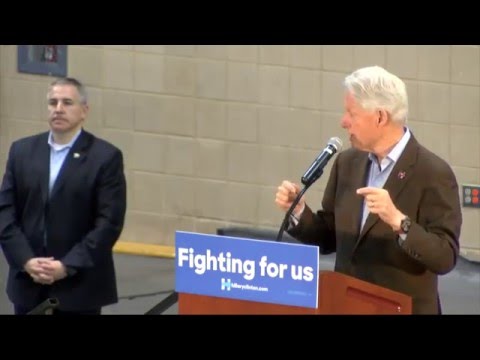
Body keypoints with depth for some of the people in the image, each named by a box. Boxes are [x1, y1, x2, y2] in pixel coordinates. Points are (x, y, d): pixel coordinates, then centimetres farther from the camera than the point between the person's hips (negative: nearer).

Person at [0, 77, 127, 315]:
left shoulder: (106, 157, -3)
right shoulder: (22, 151, 8)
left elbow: (109, 222, -9)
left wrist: (67, 266, -16)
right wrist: (26, 261, -10)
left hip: (80, 286, -3)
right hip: (29, 284, 4)